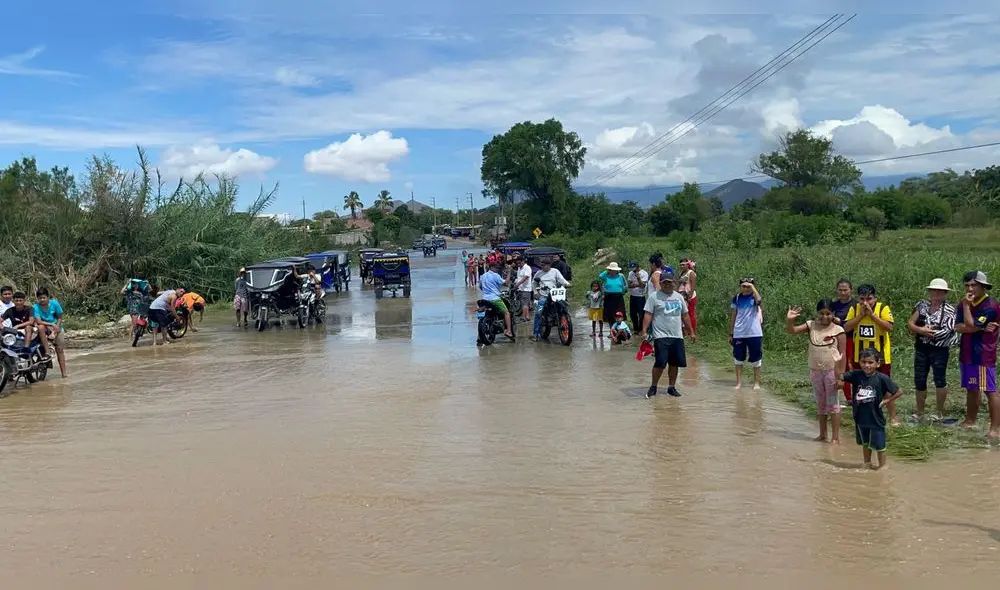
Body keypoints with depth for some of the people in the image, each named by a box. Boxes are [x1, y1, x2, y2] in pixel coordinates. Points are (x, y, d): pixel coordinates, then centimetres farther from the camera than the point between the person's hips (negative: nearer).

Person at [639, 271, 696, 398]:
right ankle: (653, 387, 5)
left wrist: (691, 332, 17)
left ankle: (672, 387, 18)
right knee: (660, 363, -10)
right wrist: (644, 331, -17)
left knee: (675, 363, 6)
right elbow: (648, 315, -6)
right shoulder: (654, 297, -1)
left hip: (677, 336, 5)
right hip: (661, 336, -5)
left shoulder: (679, 297, 14)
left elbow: (685, 315, 19)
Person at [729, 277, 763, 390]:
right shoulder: (737, 298, 5)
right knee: (738, 359, 6)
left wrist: (752, 287, -21)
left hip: (754, 334, -2)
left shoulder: (754, 297, -1)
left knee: (755, 360, 5)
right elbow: (733, 316, 9)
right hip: (739, 334, 2)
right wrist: (730, 334, 8)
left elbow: (759, 300, -28)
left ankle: (757, 383, 12)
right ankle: (739, 383, 13)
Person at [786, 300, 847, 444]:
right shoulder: (811, 326, 1)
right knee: (820, 404, 14)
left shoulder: (838, 330, -8)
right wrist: (789, 320, -26)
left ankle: (835, 437, 6)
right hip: (815, 371, 4)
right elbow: (791, 330, -6)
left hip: (832, 371, -4)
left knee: (833, 403, 1)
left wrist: (841, 375, -12)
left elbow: (842, 354, -8)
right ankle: (822, 435, 24)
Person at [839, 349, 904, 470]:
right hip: (861, 417, 4)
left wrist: (886, 401, -11)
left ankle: (882, 465, 27)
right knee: (865, 443, 22)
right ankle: (867, 463, 38)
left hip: (876, 418, -4)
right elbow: (839, 377, -15)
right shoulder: (856, 375, -7)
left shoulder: (882, 378, -16)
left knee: (879, 444, 9)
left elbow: (899, 392, -10)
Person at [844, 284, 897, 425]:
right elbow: (846, 327, -11)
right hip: (860, 356, 4)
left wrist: (871, 314, -27)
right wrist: (861, 315, -20)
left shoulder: (883, 308, -11)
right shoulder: (854, 309, -2)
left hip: (880, 356, -4)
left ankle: (893, 417, 15)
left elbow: (889, 327, -23)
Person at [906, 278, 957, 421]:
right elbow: (910, 323, 2)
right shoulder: (922, 305, 5)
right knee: (919, 381, 9)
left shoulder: (949, 310, -7)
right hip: (921, 349, 4)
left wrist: (918, 331, -13)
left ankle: (939, 412, 17)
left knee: (940, 380, 4)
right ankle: (919, 412, 22)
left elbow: (946, 331, -17)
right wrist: (921, 330, -19)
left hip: (939, 350, -4)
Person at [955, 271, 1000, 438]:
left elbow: (970, 326, -20)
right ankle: (970, 421, 27)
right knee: (971, 389, 17)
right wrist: (980, 328, -16)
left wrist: (966, 305, -16)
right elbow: (958, 327, -3)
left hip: (983, 355, -8)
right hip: (967, 354, 8)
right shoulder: (966, 304, 10)